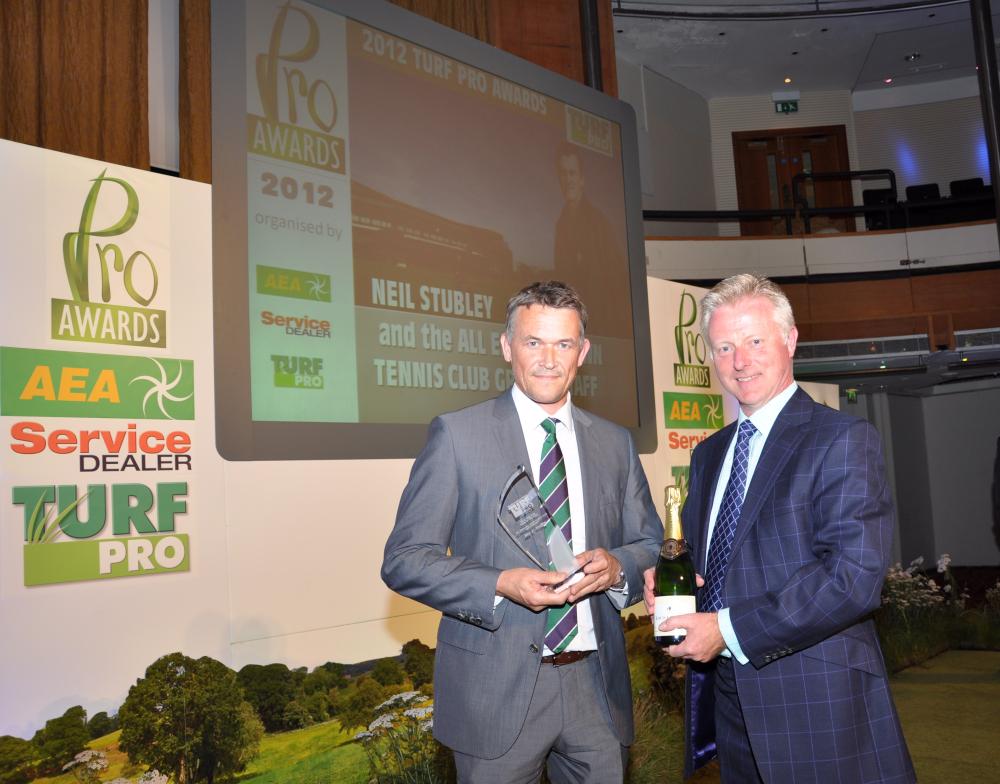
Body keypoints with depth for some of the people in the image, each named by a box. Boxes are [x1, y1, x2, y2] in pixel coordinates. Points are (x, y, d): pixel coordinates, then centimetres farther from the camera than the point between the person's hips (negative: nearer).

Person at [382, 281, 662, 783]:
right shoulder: (457, 434, -6)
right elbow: (404, 558, -7)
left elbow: (651, 545, 13)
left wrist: (617, 566, -10)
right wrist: (500, 586, -22)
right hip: (497, 687, -3)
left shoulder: (615, 443, 7)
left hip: (596, 685, 4)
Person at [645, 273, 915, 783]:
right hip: (728, 699, 6)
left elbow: (854, 578, -20)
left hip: (816, 705, -6)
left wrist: (729, 629, -20)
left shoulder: (843, 441, -11)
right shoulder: (709, 454, 12)